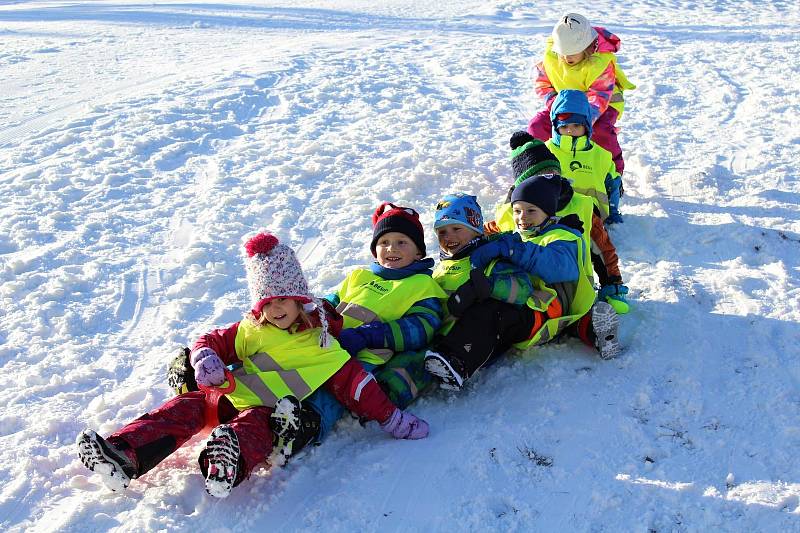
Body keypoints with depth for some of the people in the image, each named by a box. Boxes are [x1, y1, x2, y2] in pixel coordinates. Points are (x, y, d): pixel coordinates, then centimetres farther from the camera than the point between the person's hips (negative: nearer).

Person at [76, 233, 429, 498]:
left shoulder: (323, 346, 8)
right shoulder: (252, 331, 18)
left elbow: (352, 381, 6)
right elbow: (212, 341, 19)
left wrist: (390, 418, 1)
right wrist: (205, 359, -8)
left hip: (265, 411, -5)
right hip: (226, 395, 5)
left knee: (252, 427, -38)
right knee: (185, 407, -21)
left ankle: (229, 466, -71)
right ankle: (123, 455, -34)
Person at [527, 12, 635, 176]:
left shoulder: (601, 62, -28)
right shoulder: (551, 55, -15)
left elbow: (599, 99, -33)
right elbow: (542, 83, -2)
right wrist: (554, 103, -20)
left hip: (604, 103, -4)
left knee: (600, 131, -36)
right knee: (537, 125, -17)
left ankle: (614, 172, -13)